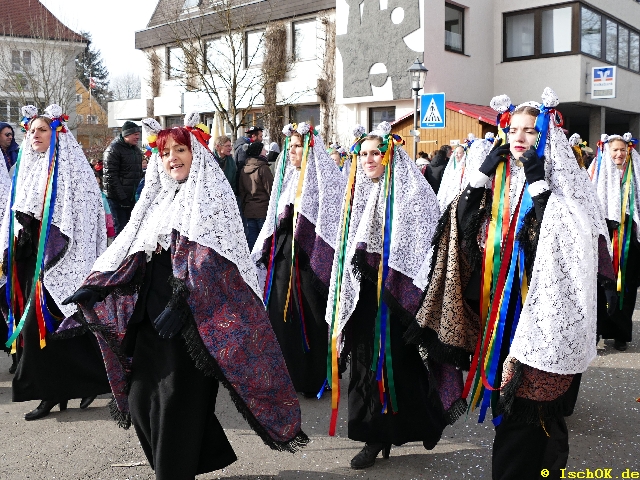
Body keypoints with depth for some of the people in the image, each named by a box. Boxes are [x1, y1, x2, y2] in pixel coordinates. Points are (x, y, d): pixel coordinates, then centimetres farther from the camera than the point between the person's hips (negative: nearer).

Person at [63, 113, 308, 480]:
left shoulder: (211, 193, -4)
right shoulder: (160, 198, 19)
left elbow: (207, 257, -16)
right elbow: (131, 250, 19)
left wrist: (180, 302, -25)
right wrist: (95, 286, 9)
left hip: (193, 317, -8)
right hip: (152, 314, 8)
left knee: (177, 401, -6)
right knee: (140, 399, 10)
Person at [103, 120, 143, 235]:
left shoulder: (136, 150, 16)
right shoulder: (113, 149, -9)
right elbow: (111, 176, -15)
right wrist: (122, 197, -18)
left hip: (133, 198, 7)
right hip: (118, 199, -7)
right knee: (121, 229, -8)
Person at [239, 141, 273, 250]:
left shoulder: (243, 170, 8)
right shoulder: (263, 169, -13)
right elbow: (271, 190, -11)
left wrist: (244, 208, 22)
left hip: (249, 211, 7)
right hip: (263, 210, -6)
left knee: (251, 241, 10)